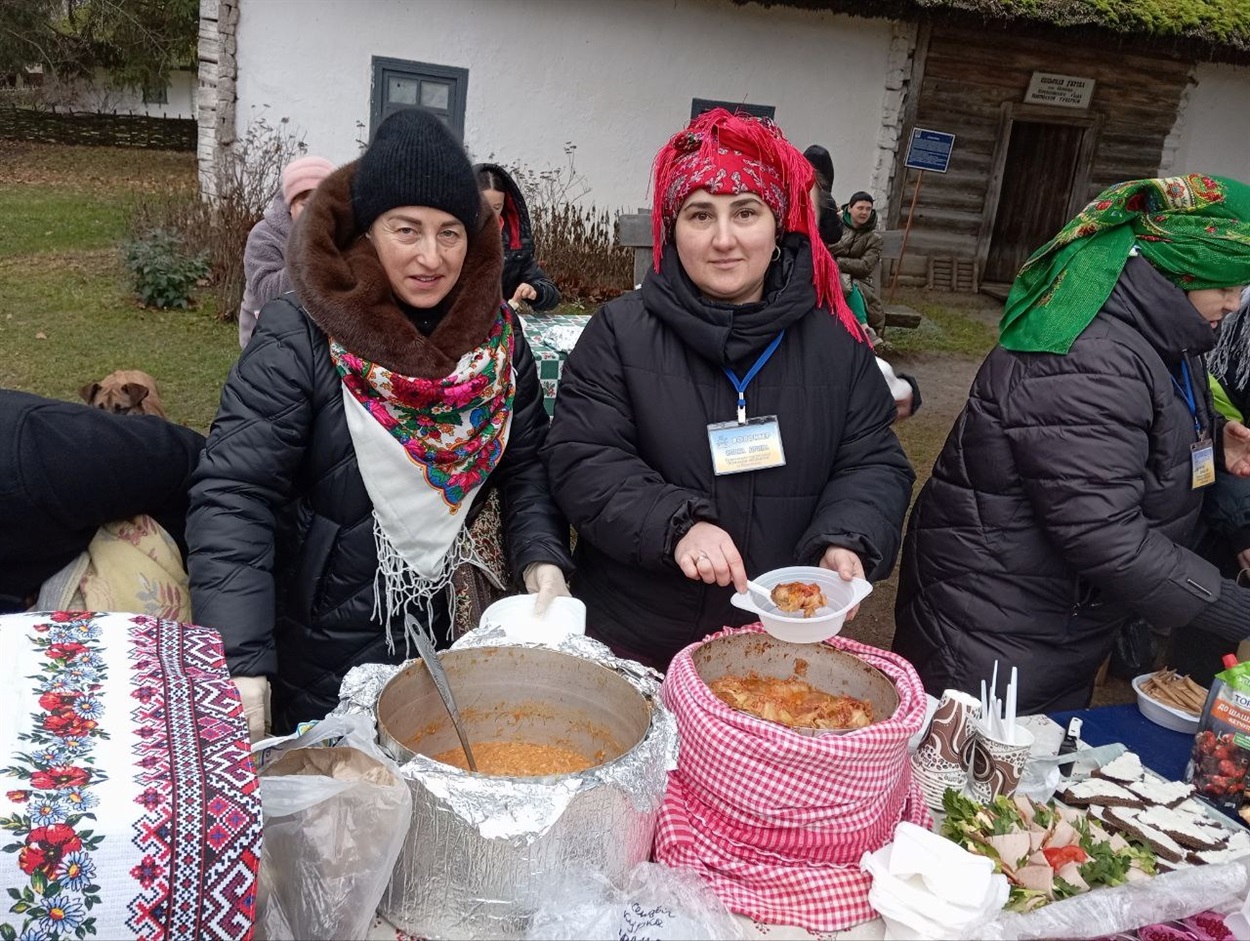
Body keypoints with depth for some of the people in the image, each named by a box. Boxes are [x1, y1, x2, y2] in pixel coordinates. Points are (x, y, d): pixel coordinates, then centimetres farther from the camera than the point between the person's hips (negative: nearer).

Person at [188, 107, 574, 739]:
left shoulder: (496, 331, -2)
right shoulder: (300, 335, -17)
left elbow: (527, 463, 3)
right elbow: (232, 496, -22)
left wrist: (543, 558, -15)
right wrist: (240, 667, -31)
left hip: (459, 636, 5)